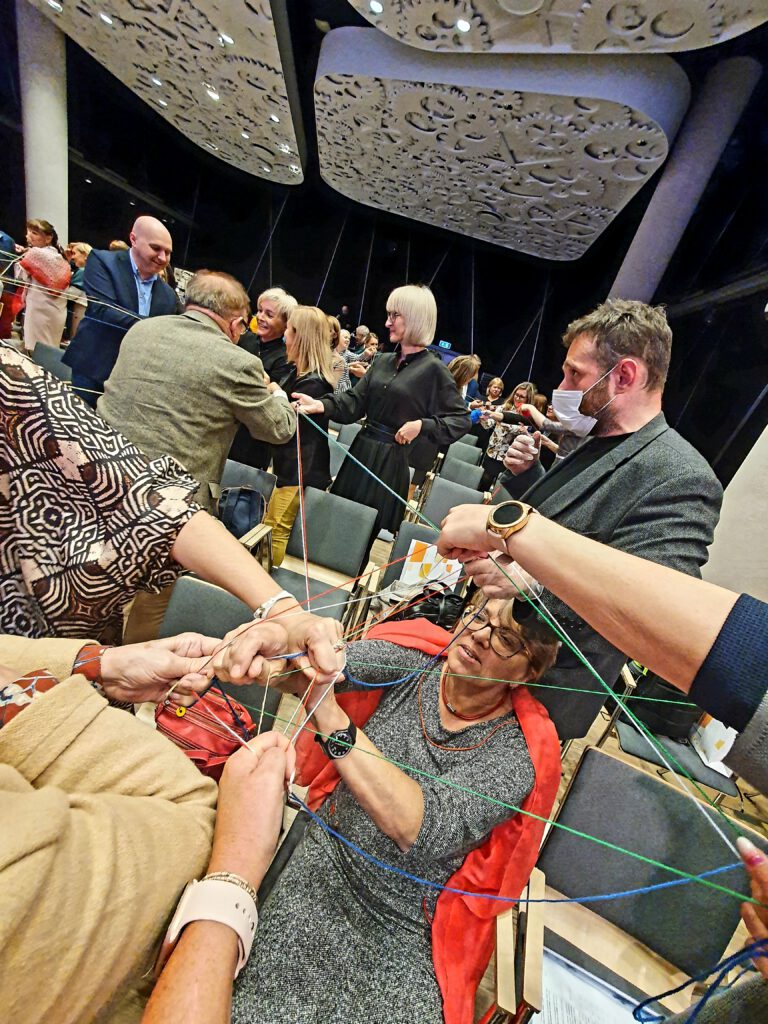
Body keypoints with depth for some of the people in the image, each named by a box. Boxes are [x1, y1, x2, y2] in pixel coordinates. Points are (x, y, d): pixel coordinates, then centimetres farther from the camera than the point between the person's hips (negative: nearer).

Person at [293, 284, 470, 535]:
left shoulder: (432, 369, -8)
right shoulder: (383, 360, 10)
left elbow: (461, 419, -7)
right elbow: (355, 402, 4)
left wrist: (422, 425, -19)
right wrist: (321, 405, -12)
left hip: (390, 462, -6)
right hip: (361, 451, 6)